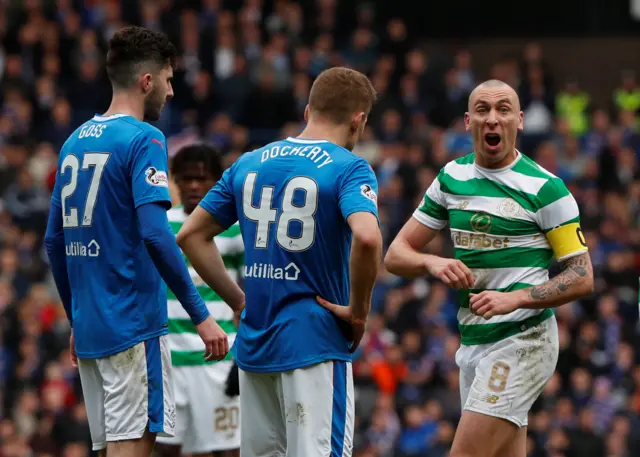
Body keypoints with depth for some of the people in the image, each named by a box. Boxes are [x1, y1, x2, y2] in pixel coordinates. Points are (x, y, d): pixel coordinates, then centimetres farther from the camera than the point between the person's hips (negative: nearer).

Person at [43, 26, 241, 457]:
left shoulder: (76, 141, 13)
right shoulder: (143, 140, -10)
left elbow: (54, 240, 17)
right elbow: (156, 235, -20)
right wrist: (201, 314, -17)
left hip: (89, 326, 8)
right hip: (134, 325, -8)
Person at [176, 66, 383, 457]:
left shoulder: (249, 163, 10)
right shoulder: (349, 168, -8)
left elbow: (191, 235, 14)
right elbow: (367, 237, -27)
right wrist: (359, 310, -14)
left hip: (253, 346, 6)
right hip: (315, 343, -6)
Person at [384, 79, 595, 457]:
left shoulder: (546, 188, -9)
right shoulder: (452, 178, 9)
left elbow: (582, 277, -9)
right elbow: (396, 255, 11)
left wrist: (516, 298, -22)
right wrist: (433, 263, -12)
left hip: (523, 339, -7)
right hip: (473, 341, 7)